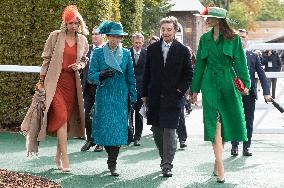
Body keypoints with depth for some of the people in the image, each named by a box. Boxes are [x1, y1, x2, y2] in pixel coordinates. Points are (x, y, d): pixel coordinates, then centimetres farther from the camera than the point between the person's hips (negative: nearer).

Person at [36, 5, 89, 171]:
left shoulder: (83, 40, 7)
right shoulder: (55, 36, -2)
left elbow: (85, 59, 21)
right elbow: (47, 59, 2)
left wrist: (80, 65, -3)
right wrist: (42, 81, 1)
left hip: (72, 81, 4)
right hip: (55, 81, -4)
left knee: (67, 118, 6)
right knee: (61, 116, -15)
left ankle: (58, 156, 21)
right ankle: (65, 159, -16)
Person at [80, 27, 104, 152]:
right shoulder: (87, 49, 10)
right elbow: (83, 67, 9)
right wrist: (82, 83, 1)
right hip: (88, 86, 4)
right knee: (87, 114, 5)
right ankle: (89, 139, 18)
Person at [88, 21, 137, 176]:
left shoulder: (126, 54, 7)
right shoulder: (98, 53, 0)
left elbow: (131, 77, 12)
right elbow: (91, 76, -2)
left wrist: (134, 98, 9)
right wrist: (102, 75, -24)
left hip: (121, 97, 1)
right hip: (104, 97, -1)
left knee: (119, 129, -6)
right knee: (105, 128, -2)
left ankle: (112, 164, -2)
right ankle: (111, 156, 21)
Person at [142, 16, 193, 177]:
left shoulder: (183, 50, 0)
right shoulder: (152, 49, 8)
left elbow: (189, 74, 3)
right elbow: (147, 73, 11)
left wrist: (180, 90, -8)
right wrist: (144, 94, 9)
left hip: (173, 97, -4)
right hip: (155, 97, 4)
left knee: (169, 131, -7)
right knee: (157, 130, 9)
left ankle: (167, 165, -4)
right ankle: (164, 158, 27)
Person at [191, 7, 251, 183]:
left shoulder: (234, 38, 1)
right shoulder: (205, 39, 8)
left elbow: (240, 62, 1)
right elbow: (199, 64, 12)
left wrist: (245, 83, -9)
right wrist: (195, 88, 11)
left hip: (228, 83, -1)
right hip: (210, 84, 1)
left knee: (226, 122, 2)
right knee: (215, 122, -10)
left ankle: (218, 161, 17)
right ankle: (220, 165, -15)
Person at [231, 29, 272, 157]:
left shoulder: (253, 56, 10)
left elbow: (261, 74, 7)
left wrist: (266, 92, -2)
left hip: (250, 93, 2)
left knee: (249, 121, 4)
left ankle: (246, 147, 11)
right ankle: (234, 146, 12)